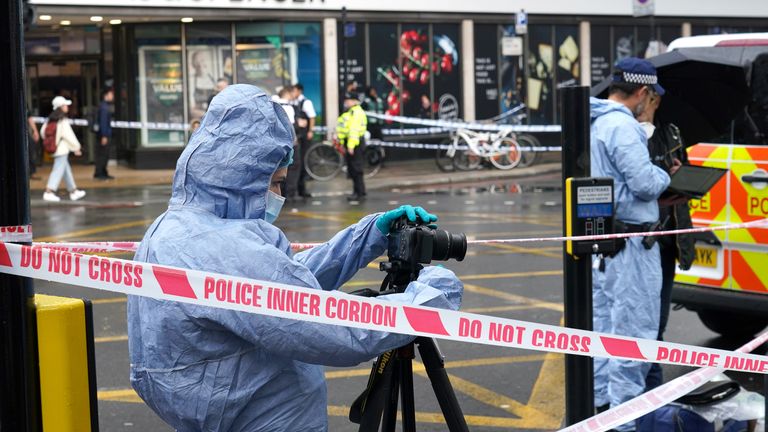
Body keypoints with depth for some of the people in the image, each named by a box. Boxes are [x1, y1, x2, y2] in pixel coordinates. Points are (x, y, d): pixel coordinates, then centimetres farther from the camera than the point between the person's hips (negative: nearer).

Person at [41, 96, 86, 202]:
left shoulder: (50, 119, 7)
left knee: (66, 170, 16)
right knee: (58, 170, -7)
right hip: (62, 148, -9)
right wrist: (76, 148, -7)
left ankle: (73, 191, 23)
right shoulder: (63, 120, -15)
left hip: (54, 148, 9)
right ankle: (49, 192, -13)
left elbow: (43, 131, 9)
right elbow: (68, 135, -16)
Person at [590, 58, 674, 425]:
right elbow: (645, 184, -22)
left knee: (602, 321, 16)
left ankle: (599, 400, 25)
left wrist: (653, 172, 14)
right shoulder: (622, 126, -19)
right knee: (634, 326, -5)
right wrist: (664, 175, -1)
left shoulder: (593, 122, 12)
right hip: (628, 241, -10)